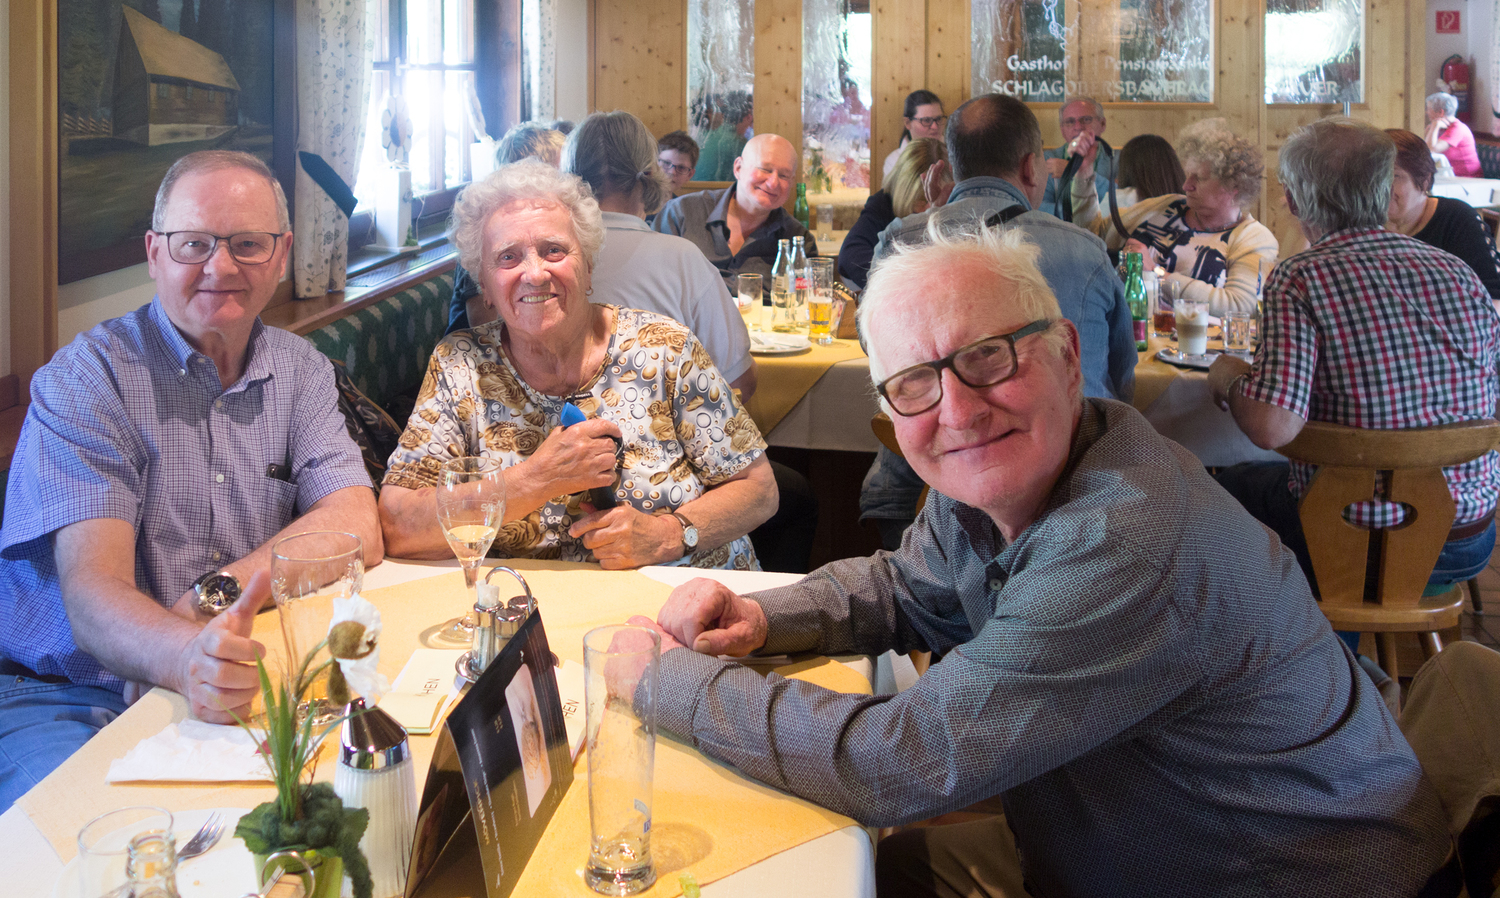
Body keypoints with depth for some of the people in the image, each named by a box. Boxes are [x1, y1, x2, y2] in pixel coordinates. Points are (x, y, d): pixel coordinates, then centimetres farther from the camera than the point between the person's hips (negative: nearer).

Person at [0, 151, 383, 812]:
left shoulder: (300, 371, 10)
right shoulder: (83, 379, -7)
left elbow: (355, 530, -3)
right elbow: (92, 595, -19)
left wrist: (215, 592, -18)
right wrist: (187, 657, -42)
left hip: (233, 692, 5)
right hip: (66, 699, -4)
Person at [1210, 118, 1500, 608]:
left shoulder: (1299, 280, -17)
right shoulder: (1460, 273, -1)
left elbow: (1273, 427, -28)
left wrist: (1231, 380, -6)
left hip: (1354, 548, -5)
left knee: (1234, 484, 25)